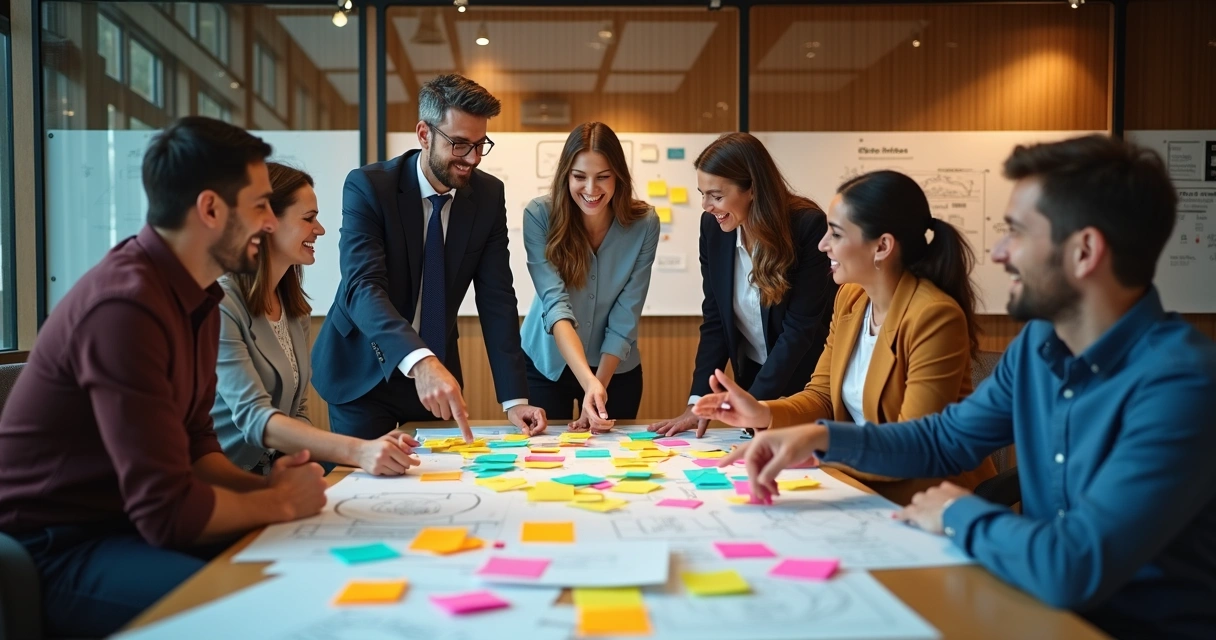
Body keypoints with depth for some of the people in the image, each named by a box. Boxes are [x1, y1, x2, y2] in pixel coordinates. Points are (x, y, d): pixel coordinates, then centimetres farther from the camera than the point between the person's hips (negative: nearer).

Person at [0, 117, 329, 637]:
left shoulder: (197, 296, 5)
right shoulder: (127, 303, -26)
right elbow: (169, 512, -27)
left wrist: (262, 485, -7)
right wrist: (280, 502, -12)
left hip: (128, 523, 9)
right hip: (57, 550, -9)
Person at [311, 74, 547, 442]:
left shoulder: (489, 194, -6)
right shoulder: (367, 187, -18)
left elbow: (496, 298, -8)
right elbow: (363, 287, -30)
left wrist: (514, 398, -17)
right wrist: (419, 360, -48)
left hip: (437, 371, 4)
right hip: (364, 371, -3)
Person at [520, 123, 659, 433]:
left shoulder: (644, 223, -16)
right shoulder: (539, 215, -20)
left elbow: (625, 319, -15)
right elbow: (554, 302, -28)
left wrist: (599, 386, -23)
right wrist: (588, 381, -40)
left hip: (616, 368, 1)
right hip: (545, 364, -1)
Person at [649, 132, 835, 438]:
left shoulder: (809, 226, -23)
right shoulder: (713, 227, -9)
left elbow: (800, 328, -23)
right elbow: (715, 322, -5)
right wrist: (698, 401, -13)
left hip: (810, 382, -4)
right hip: (752, 377, 4)